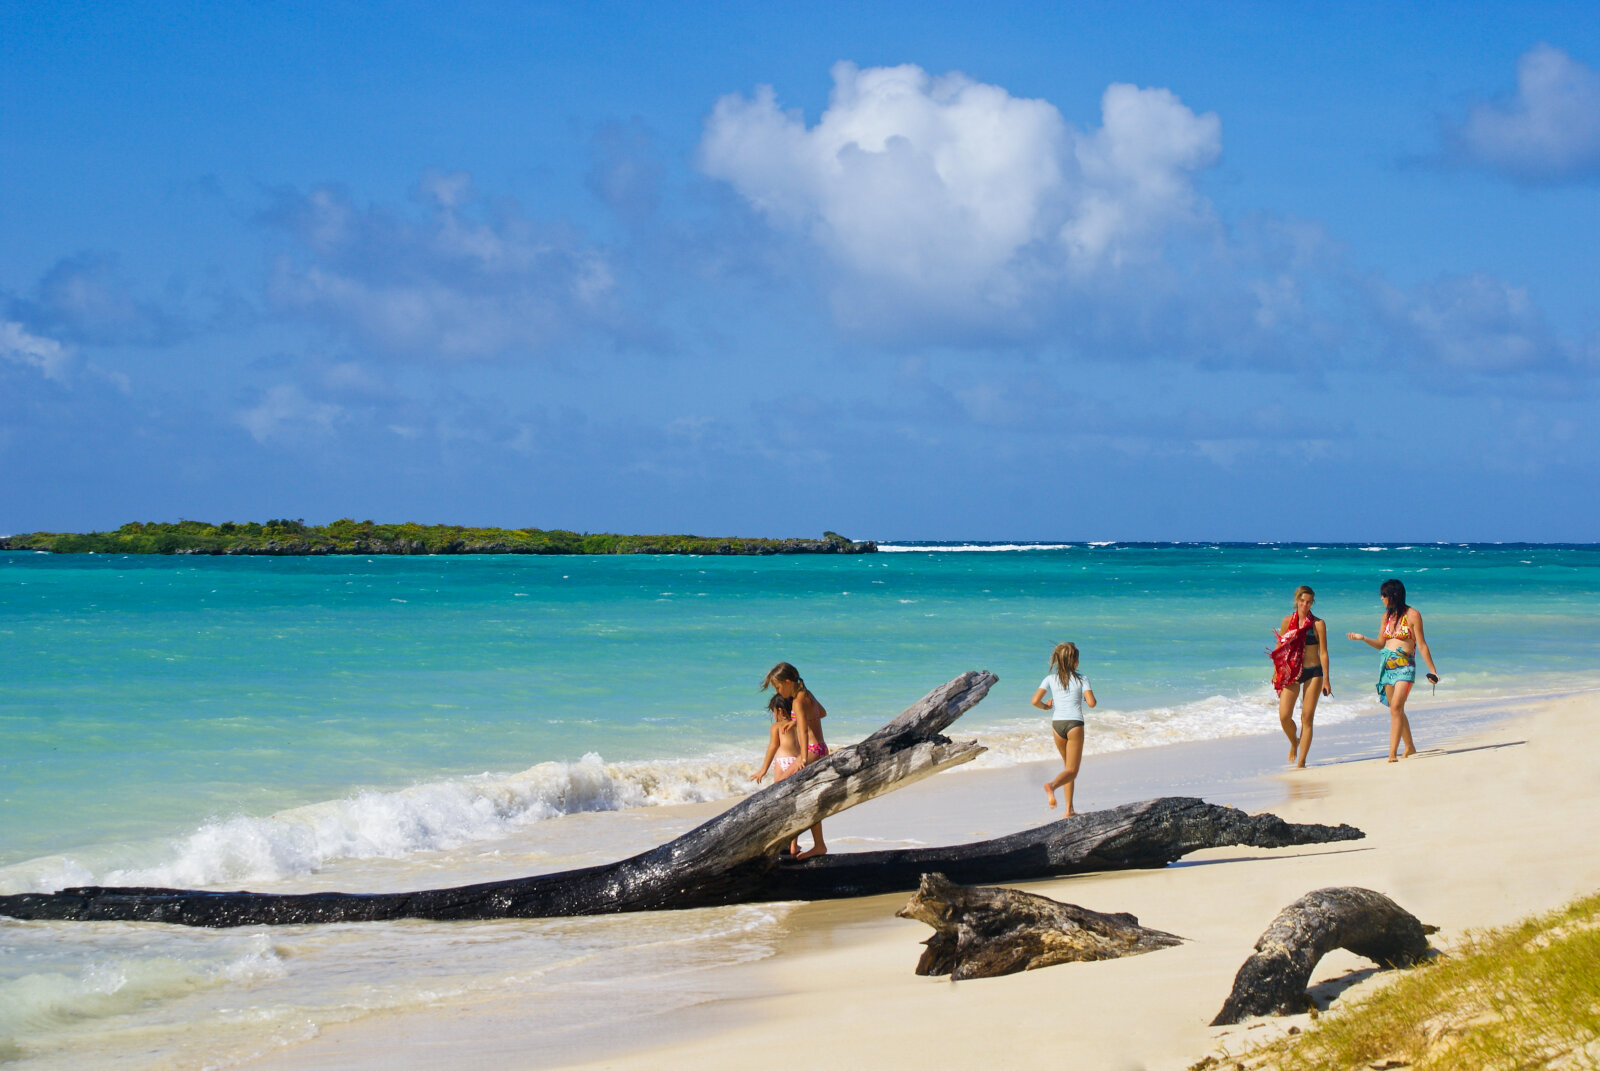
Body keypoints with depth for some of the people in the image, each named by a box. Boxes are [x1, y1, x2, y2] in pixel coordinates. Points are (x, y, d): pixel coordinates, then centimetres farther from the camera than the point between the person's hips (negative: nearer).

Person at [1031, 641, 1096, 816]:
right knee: (1072, 770, -2)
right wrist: (1088, 697, 12)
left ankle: (1069, 809, 12)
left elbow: (1035, 701, -7)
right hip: (1074, 724, -4)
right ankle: (1052, 785, -35)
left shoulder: (1051, 679, 4)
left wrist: (1045, 706, 14)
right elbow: (1091, 702, -11)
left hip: (1057, 724, 4)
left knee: (1068, 767, 19)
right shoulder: (1081, 679, -2)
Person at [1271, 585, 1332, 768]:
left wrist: (1326, 679, -7)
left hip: (1313, 673, -2)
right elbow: (1280, 649, 11)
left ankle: (1301, 762, 3)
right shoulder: (1287, 621, 4)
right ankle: (1294, 742, 26)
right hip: (1290, 673, 2)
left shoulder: (1318, 624, -2)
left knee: (1307, 717, -2)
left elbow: (1323, 653, -3)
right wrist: (1275, 673, 8)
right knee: (1284, 717, -7)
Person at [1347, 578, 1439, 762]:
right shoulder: (1387, 615, 12)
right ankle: (1410, 748, 26)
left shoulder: (1412, 615, -5)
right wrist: (1363, 638, 0)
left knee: (1396, 707, -17)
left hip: (1404, 666, -6)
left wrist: (1432, 670, -2)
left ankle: (1392, 753, -23)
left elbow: (1422, 645, -3)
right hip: (1387, 664, 6)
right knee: (1397, 710, 10)